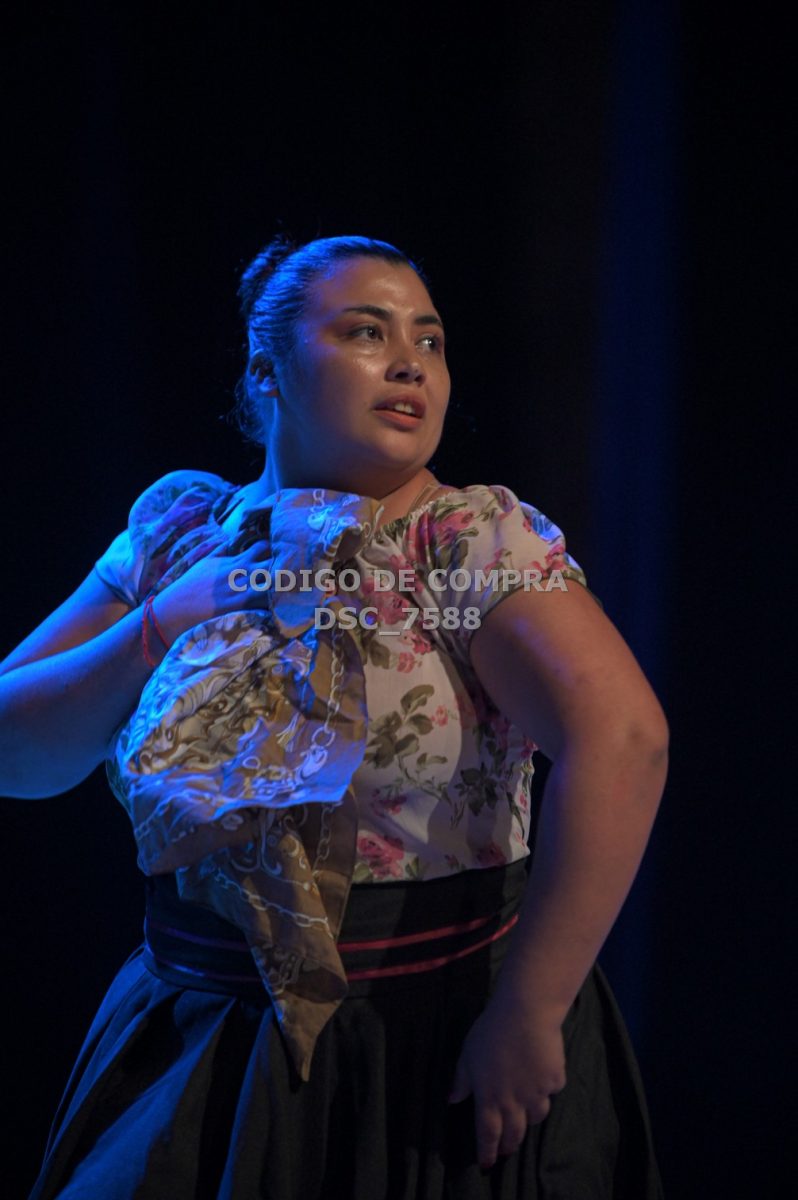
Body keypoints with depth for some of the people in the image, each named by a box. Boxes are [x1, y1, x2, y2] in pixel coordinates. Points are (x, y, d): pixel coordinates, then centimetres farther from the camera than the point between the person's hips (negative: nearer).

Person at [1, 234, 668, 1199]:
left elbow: (620, 737, -26)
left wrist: (528, 1018, -25)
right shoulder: (180, 531, 0)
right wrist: (159, 630, -14)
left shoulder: (476, 539, -12)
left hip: (440, 1048, -3)